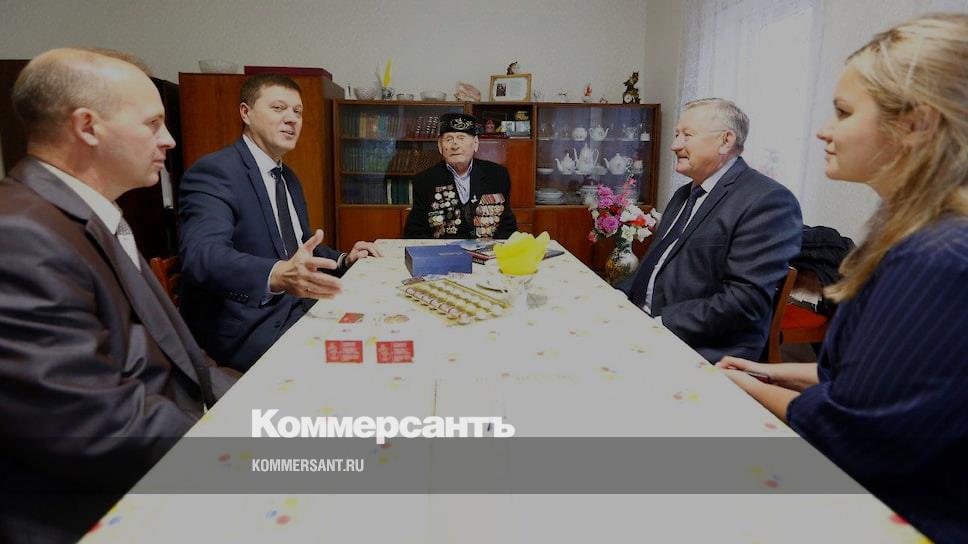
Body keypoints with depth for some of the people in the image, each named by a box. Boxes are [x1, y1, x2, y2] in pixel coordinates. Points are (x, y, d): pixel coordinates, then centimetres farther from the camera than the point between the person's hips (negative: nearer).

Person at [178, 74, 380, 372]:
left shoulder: (289, 179, 16)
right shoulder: (213, 171, -12)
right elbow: (203, 255, -28)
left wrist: (344, 260, 3)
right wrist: (278, 275, -47)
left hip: (297, 308, 8)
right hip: (248, 330, -8)